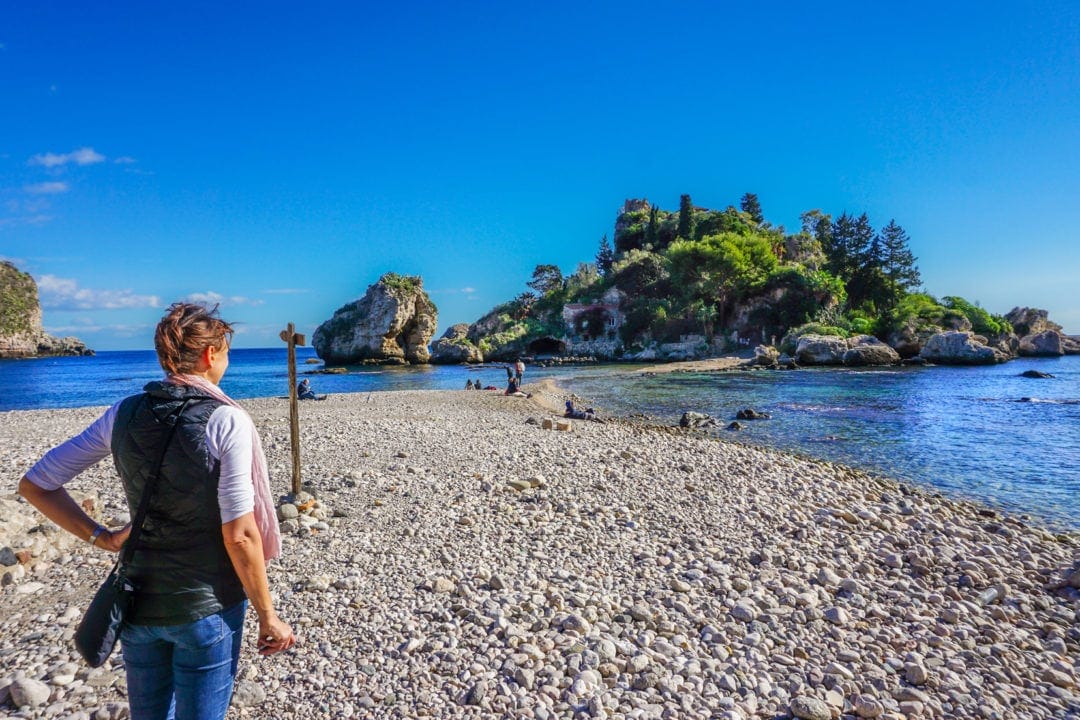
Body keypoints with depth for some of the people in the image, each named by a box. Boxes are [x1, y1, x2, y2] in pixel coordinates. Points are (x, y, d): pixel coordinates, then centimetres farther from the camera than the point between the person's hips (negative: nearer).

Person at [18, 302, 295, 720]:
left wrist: (100, 537, 4)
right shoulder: (227, 421, -18)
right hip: (206, 607, -5)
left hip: (138, 602, 5)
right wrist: (267, 615, -10)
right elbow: (240, 535, -19)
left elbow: (34, 485, 4)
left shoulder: (124, 414, -3)